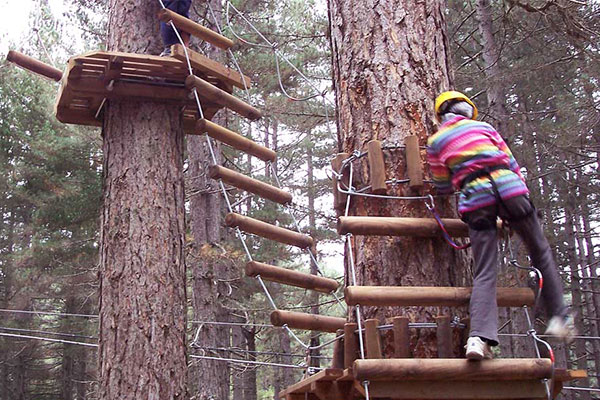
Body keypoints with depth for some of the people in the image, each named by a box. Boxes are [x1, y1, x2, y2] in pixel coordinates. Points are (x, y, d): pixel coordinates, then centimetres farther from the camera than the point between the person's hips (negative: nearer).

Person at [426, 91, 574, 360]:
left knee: (484, 274, -3)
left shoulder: (435, 142, 15)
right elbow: (511, 162, 18)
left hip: (476, 201, 0)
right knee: (541, 253, 17)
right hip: (509, 188, 0)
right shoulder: (483, 127, 19)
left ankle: (479, 336, -20)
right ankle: (559, 318, 20)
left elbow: (443, 186, 20)